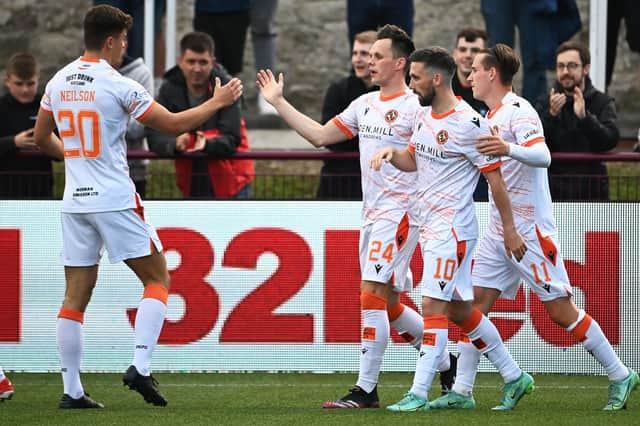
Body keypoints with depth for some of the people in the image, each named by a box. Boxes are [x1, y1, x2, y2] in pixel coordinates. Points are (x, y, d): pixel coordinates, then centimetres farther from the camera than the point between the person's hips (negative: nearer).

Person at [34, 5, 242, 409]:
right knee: (157, 278, 7)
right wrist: (217, 102, 7)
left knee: (76, 295, 6)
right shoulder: (118, 86, -12)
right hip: (115, 200, -6)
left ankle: (72, 390, 3)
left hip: (75, 201, 6)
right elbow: (174, 124, -7)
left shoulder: (58, 82, 7)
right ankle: (141, 366, -7)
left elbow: (42, 137, 19)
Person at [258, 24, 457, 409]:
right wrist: (279, 102, 19)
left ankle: (366, 390, -11)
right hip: (372, 215, 8)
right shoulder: (365, 104, 14)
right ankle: (445, 364, 29)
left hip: (400, 214, -8)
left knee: (372, 296, -13)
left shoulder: (414, 107, -9)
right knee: (388, 305, 12)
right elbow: (320, 135, 19)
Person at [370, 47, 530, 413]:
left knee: (434, 305, -13)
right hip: (429, 226, 9)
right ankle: (514, 375, 25)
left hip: (453, 228, -9)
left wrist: (509, 229, -10)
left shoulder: (469, 124, -17)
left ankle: (419, 393, -13)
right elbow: (414, 161, 23)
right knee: (460, 309, 14)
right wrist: (392, 154, 0)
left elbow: (494, 176, -12)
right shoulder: (425, 115, 9)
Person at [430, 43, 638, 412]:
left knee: (561, 310, -5)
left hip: (530, 231, -9)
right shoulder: (493, 115, 13)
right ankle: (462, 392, 1)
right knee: (475, 306, 1)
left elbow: (543, 156, -31)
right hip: (498, 232, 9)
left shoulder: (518, 111, -15)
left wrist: (509, 149, -49)